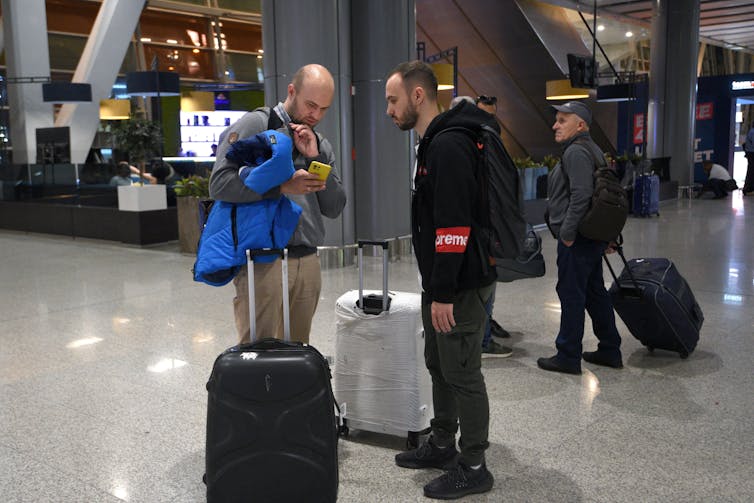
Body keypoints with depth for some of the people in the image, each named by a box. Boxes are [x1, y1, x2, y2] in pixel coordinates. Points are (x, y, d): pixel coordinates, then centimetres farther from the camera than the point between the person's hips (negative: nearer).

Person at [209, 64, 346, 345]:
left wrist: (314, 158, 0)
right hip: (263, 261, -6)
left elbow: (334, 209, 11)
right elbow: (220, 184, -12)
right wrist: (282, 186, -17)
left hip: (308, 262, 6)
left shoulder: (321, 145, 18)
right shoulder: (255, 124, -1)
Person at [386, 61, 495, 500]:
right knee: (439, 365, 19)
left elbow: (455, 225, -25)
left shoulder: (449, 146, -19)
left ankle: (474, 467, 15)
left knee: (462, 374, 0)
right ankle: (442, 446, 35)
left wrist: (444, 293, -24)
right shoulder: (435, 143, 14)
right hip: (443, 283, 10)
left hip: (462, 285, -10)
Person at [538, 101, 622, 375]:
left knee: (571, 294, -3)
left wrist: (567, 233, -21)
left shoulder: (576, 152, -14)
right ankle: (610, 350, 25)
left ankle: (568, 356, 5)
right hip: (593, 236, 11)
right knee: (595, 292, 16)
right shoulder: (591, 149, 19)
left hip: (576, 239, -11)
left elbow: (581, 195, -26)